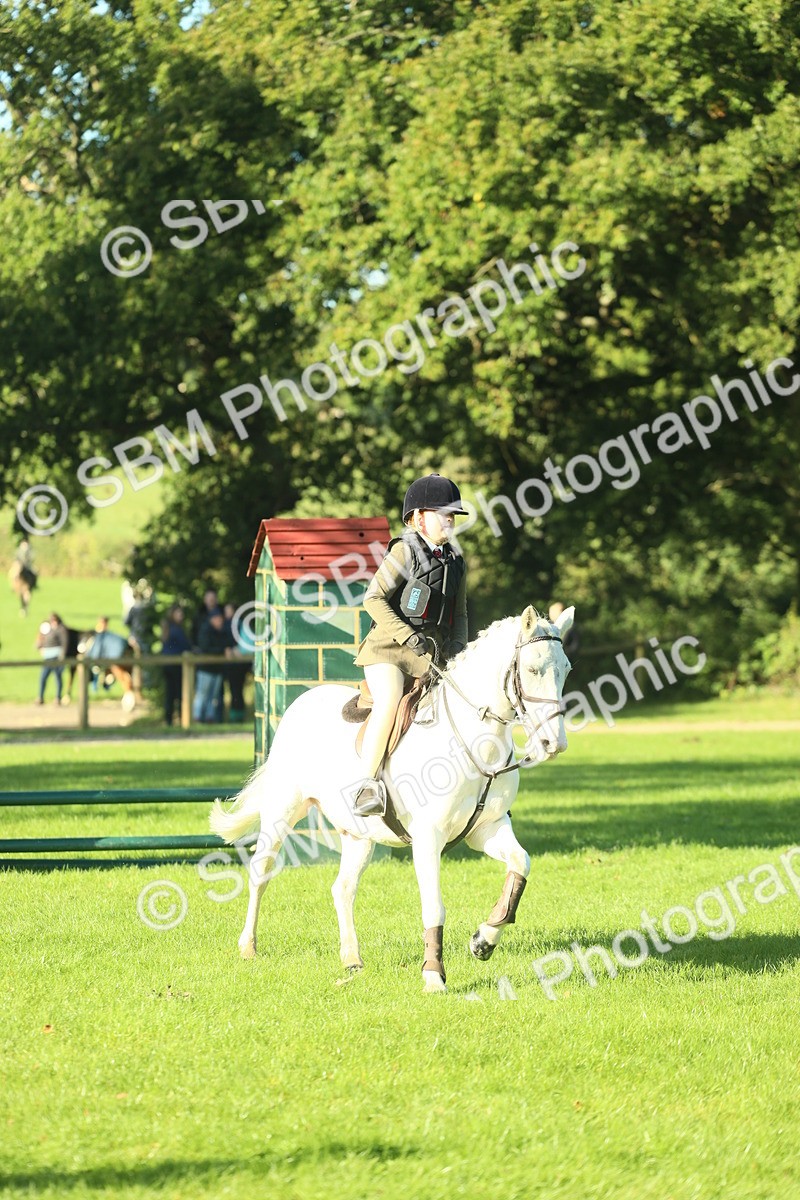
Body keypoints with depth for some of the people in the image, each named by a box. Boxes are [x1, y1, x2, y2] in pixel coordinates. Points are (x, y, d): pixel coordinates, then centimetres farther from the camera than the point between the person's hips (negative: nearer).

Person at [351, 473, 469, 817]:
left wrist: (457, 645, -1)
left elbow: (459, 614, 20)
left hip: (431, 656, 6)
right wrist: (407, 636, -18)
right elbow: (373, 598, -10)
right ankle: (368, 783, -24)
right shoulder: (405, 552, -5)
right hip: (388, 649, -6)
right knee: (390, 701, -30)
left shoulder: (456, 562, 13)